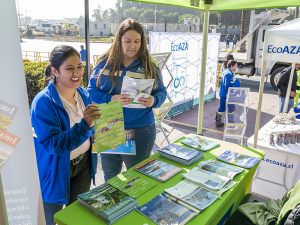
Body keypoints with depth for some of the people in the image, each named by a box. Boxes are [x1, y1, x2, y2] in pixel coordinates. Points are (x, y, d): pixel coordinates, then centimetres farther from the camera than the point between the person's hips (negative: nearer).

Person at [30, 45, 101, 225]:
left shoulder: (83, 94, -3)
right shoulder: (43, 102, -23)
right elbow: (53, 144, -29)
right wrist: (84, 124, -38)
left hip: (83, 164, 5)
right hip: (56, 170, -5)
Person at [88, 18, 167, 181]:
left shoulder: (150, 66, -3)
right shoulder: (105, 63, -3)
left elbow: (161, 92, 1)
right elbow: (91, 91, -4)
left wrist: (153, 100, -22)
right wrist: (111, 99, -23)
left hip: (140, 131, -1)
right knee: (110, 178, 23)